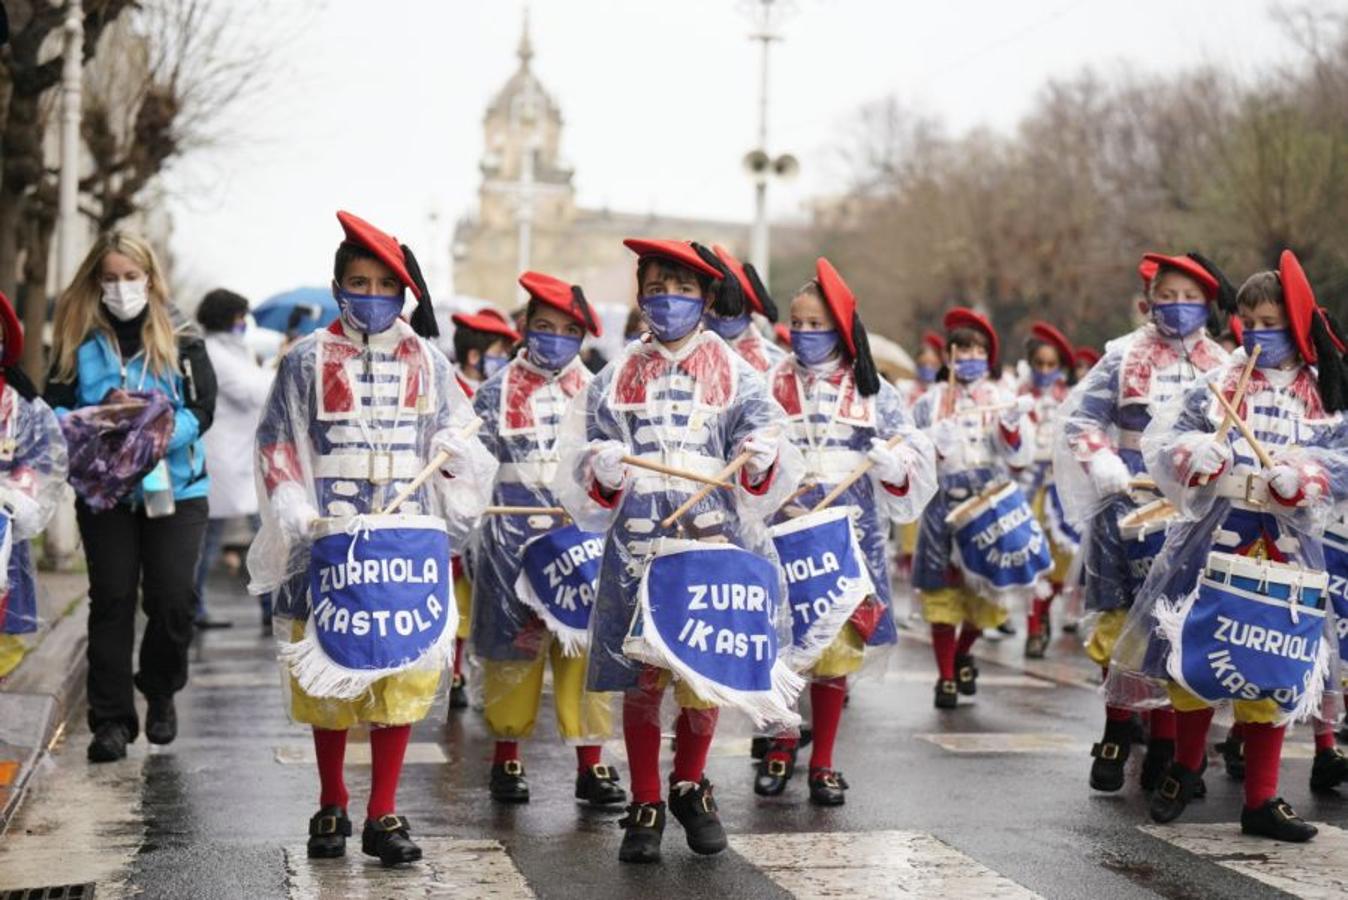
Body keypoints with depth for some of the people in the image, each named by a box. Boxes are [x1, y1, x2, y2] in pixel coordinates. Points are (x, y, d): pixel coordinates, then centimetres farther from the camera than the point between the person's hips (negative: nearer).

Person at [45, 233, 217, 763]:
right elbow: (54, 408, 1)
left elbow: (202, 410, -6)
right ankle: (111, 718, 8)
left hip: (174, 485, 0)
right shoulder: (79, 340, 4)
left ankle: (161, 695, 24)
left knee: (173, 599, -2)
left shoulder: (181, 340, 1)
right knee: (111, 600, 1)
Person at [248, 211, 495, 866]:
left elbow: (450, 439, 17)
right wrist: (301, 518, -9)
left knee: (403, 675, -1)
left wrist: (457, 452, -5)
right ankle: (331, 806, 21)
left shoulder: (426, 361, 8)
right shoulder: (309, 359, 2)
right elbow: (278, 448, 2)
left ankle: (383, 815, 7)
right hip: (328, 540, -1)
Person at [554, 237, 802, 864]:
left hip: (714, 541, 0)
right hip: (638, 544, 0)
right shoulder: (617, 378, 9)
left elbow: (762, 479, 1)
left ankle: (690, 789, 28)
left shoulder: (735, 375, 7)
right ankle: (644, 806, 13)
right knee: (641, 678, 0)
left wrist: (762, 460, -21)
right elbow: (582, 469, 6)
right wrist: (603, 471, -16)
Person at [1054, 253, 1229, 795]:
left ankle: (1165, 741, 8)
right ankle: (1117, 730, 16)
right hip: (1130, 503, -1)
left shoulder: (1223, 367, 11)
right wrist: (1107, 469, -12)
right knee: (1122, 621, 2)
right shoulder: (1125, 357, 6)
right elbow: (1078, 419, 2)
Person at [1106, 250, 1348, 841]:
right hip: (1212, 540, 0)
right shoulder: (1218, 383, 5)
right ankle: (1185, 769, 27)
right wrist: (1194, 453, -20)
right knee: (1194, 654, 3)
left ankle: (1261, 800, 13)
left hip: (1285, 547, 0)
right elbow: (1162, 438, 1)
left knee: (1270, 672, 3)